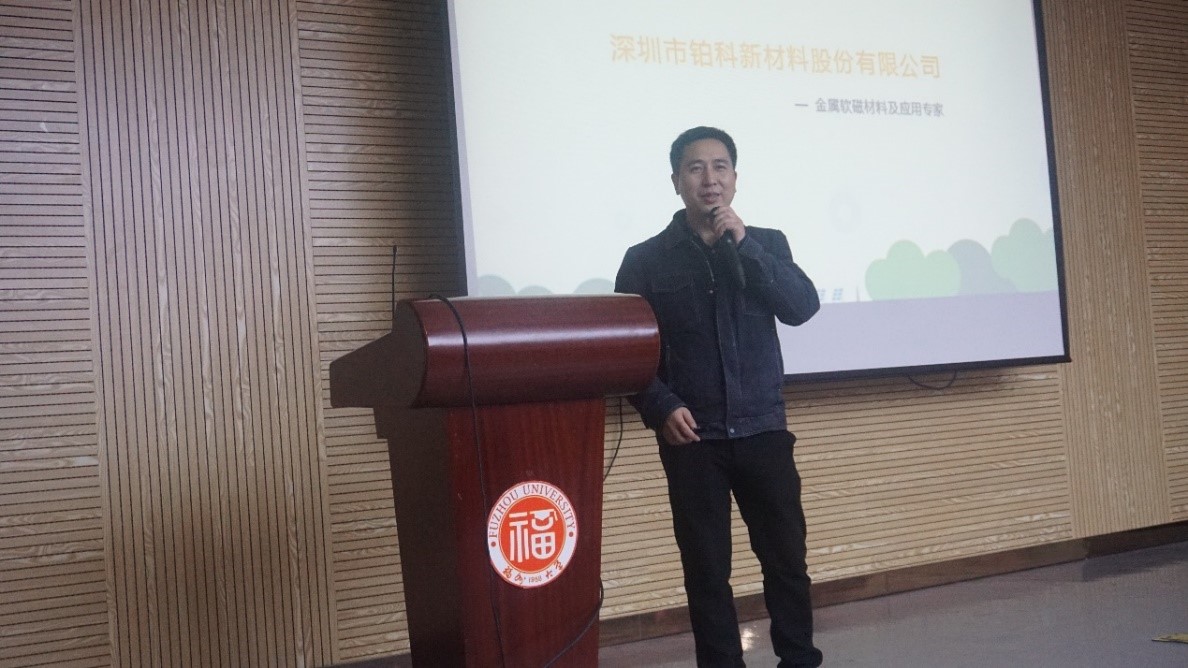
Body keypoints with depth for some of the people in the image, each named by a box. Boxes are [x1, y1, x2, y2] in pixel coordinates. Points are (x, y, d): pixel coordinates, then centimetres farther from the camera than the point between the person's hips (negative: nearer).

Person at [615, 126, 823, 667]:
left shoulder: (766, 243, 9)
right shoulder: (645, 259, 2)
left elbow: (802, 308, -7)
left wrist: (742, 243, -14)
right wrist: (660, 408, -14)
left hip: (763, 429, 2)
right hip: (691, 438, -1)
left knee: (786, 556, 7)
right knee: (706, 567, 5)